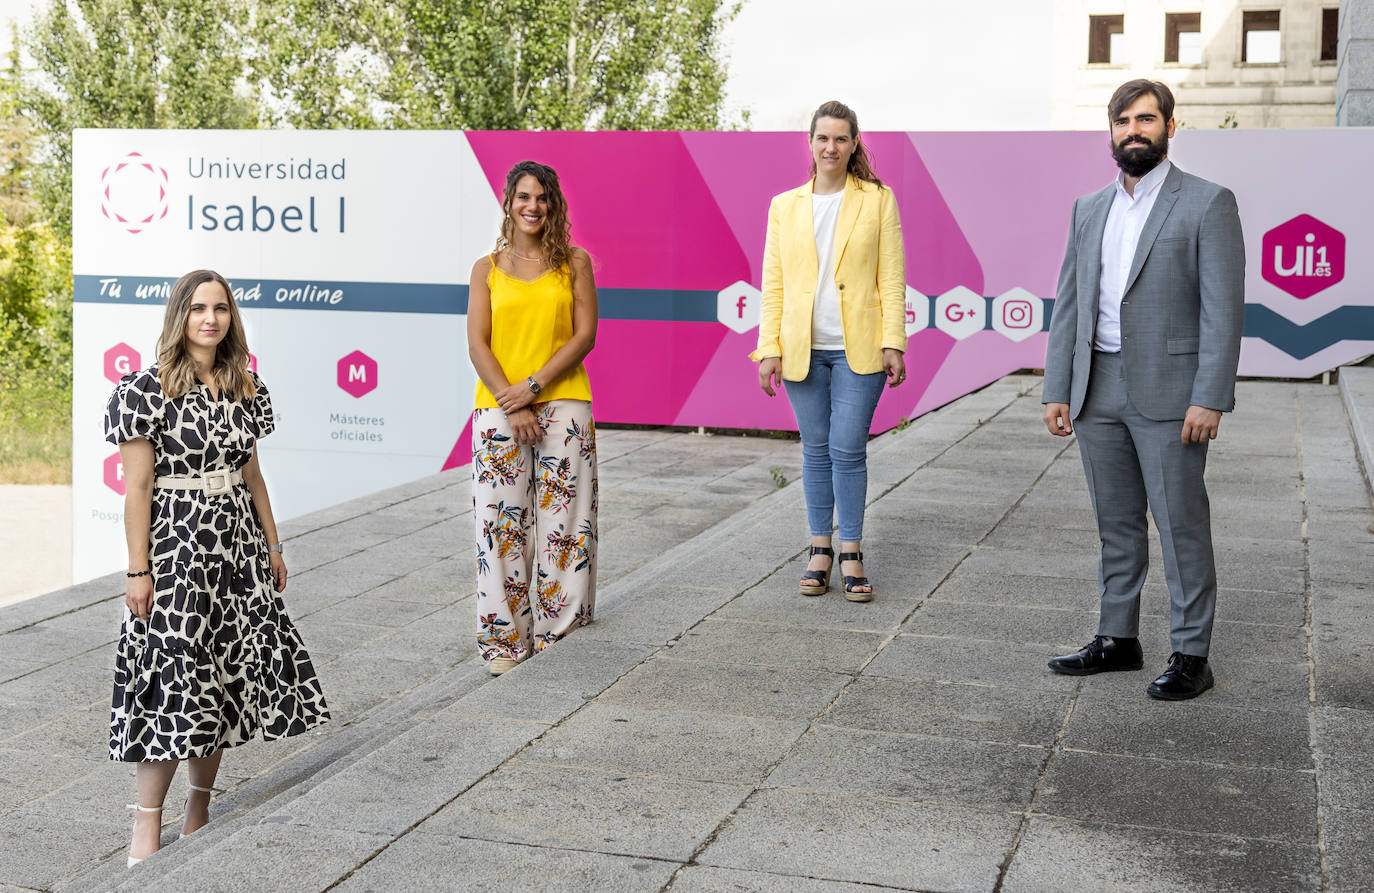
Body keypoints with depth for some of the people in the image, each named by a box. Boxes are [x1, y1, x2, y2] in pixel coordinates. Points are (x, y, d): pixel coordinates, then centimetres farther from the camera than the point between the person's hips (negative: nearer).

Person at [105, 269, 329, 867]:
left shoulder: (246, 389, 9)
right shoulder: (148, 389, -9)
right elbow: (137, 487, -10)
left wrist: (273, 547, 16)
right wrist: (138, 570, -13)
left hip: (237, 545, 6)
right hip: (175, 544, -6)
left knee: (228, 674, 8)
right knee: (175, 678, -6)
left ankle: (200, 809, 22)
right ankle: (147, 823, 6)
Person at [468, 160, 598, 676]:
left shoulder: (575, 263, 8)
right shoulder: (487, 269, 10)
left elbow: (584, 335, 0)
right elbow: (477, 346, 3)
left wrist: (533, 387, -11)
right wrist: (512, 405, -10)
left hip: (563, 405, 0)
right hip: (498, 409, 1)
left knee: (562, 521, -2)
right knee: (501, 522, -3)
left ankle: (558, 634, 8)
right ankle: (505, 640, 5)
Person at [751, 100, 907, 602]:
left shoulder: (878, 200, 3)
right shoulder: (785, 207, 9)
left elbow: (892, 279, 0)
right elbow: (773, 284, 8)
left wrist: (893, 343, -8)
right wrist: (769, 349, 0)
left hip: (857, 348, -2)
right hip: (802, 348, 2)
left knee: (847, 449, -4)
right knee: (816, 450, 8)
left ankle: (850, 555, 7)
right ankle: (820, 551, 18)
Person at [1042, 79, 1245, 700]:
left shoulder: (1208, 204, -4)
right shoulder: (1089, 209, 13)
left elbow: (1223, 308, -10)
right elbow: (1069, 304, 13)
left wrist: (1209, 398, -16)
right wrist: (1057, 390, 6)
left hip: (1168, 391, -5)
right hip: (1098, 391, 6)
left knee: (1181, 525, -1)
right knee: (1116, 524, 13)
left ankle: (1191, 655, 7)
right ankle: (1117, 640, 23)